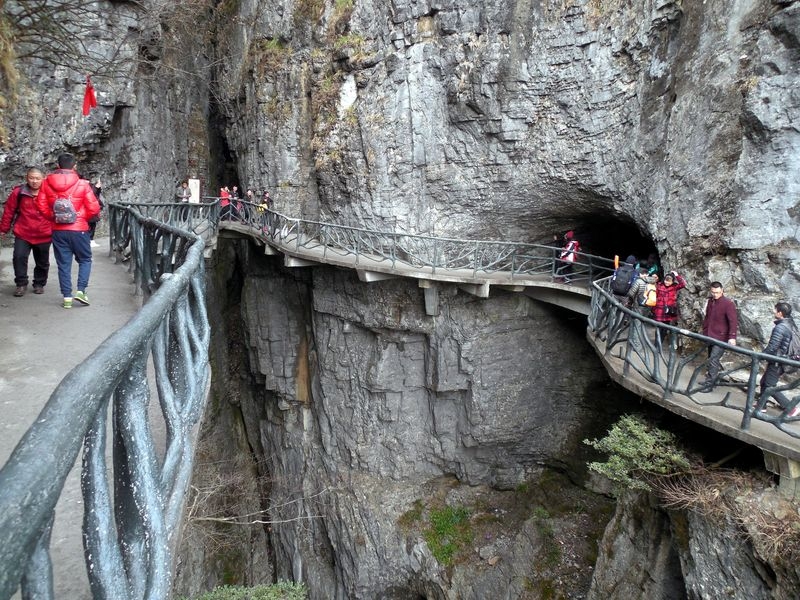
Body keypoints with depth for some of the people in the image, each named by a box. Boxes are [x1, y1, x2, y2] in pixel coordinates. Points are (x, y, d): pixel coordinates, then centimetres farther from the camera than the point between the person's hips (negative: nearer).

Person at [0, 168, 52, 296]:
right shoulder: (18, 192, -5)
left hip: (43, 235, 0)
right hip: (23, 234, 0)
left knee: (42, 262, 11)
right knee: (19, 257, -11)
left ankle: (39, 284, 30)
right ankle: (21, 284, 3)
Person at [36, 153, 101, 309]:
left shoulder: (46, 183, 0)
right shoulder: (83, 184, -9)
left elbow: (41, 205, 2)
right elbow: (94, 208, -9)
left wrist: (53, 217, 16)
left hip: (58, 230, 3)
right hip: (79, 229, -2)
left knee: (63, 263, 9)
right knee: (85, 260, 14)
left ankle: (67, 297, 9)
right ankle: (81, 290, 0)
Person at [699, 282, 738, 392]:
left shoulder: (728, 303, -13)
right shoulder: (710, 301, 9)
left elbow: (733, 321, -19)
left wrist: (732, 337, -27)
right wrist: (704, 331, 21)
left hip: (721, 338, -7)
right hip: (710, 336, 7)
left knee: (713, 361, -9)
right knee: (712, 359, 15)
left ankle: (709, 384, -3)